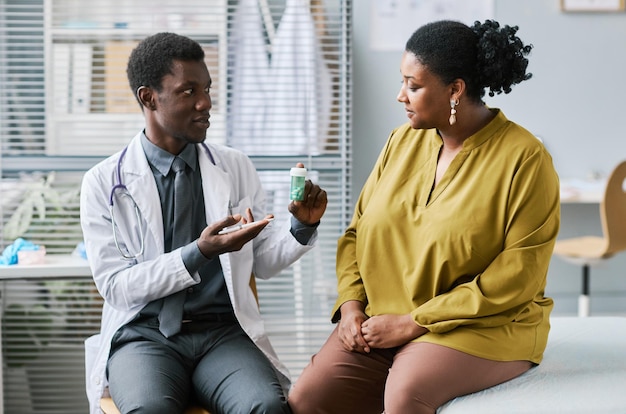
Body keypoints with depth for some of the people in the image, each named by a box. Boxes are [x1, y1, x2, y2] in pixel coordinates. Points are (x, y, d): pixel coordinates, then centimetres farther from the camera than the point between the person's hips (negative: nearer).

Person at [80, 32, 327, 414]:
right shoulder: (104, 182, 1)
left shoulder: (236, 167, 10)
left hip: (225, 331, 2)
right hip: (144, 335, -2)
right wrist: (200, 253, -18)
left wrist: (302, 226, -7)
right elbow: (115, 286, -5)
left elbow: (262, 262, 14)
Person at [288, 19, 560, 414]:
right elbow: (358, 231, 13)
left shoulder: (525, 159, -10)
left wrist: (412, 322, -16)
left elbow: (517, 280, -15)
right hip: (380, 323, 5)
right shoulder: (403, 140, 8)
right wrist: (351, 304, -5)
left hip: (484, 327, -5)